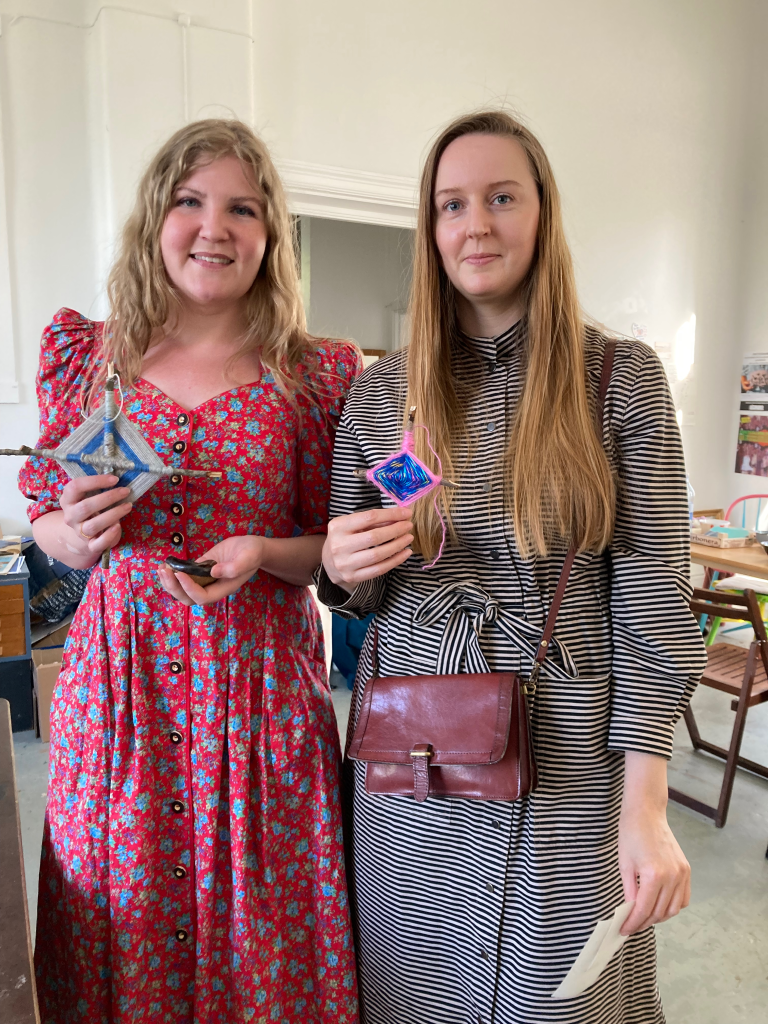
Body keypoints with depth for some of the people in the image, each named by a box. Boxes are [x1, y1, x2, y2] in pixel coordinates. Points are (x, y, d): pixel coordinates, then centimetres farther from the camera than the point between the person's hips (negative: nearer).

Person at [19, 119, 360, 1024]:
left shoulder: (319, 374, -2)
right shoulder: (82, 354, 3)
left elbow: (338, 545, 4)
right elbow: (49, 529, 11)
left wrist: (264, 553, -15)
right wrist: (75, 535, -10)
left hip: (261, 684, -1)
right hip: (119, 674, 2)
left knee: (264, 929, 12)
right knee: (119, 931, 15)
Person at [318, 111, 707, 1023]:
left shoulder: (622, 377, -5)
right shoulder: (380, 391, 0)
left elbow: (651, 589, -7)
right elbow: (348, 590, 8)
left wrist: (645, 805, -10)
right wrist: (342, 566, -16)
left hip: (570, 760, -1)